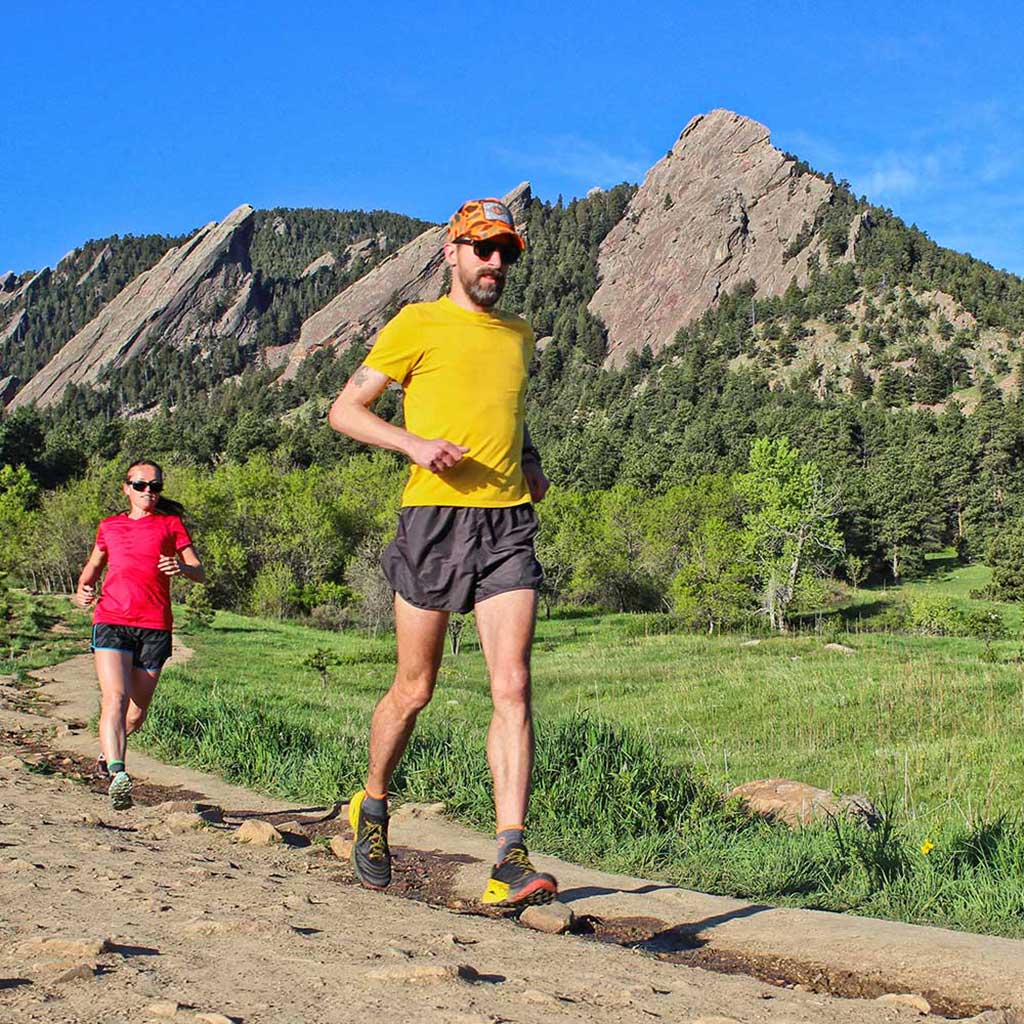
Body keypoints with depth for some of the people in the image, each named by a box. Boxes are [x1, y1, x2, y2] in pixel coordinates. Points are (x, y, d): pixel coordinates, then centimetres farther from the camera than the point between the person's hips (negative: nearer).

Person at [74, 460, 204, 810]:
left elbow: (200, 573, 7)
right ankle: (118, 775, -31)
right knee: (114, 699, -21)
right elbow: (93, 566, 32)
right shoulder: (109, 526, 18)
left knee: (137, 712, 7)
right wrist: (82, 590, 11)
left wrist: (181, 568, -16)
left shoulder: (170, 525, 12)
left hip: (155, 627, 0)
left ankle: (108, 750, 37)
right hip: (111, 622, 0)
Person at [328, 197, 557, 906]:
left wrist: (531, 463, 16)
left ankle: (511, 861, -13)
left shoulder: (521, 336, 19)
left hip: (508, 526, 4)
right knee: (415, 690, 7)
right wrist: (413, 442, -15)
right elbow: (345, 410, 1)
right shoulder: (418, 325, 3)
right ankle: (373, 807, 34)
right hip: (435, 519, -3)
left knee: (513, 689, -10)